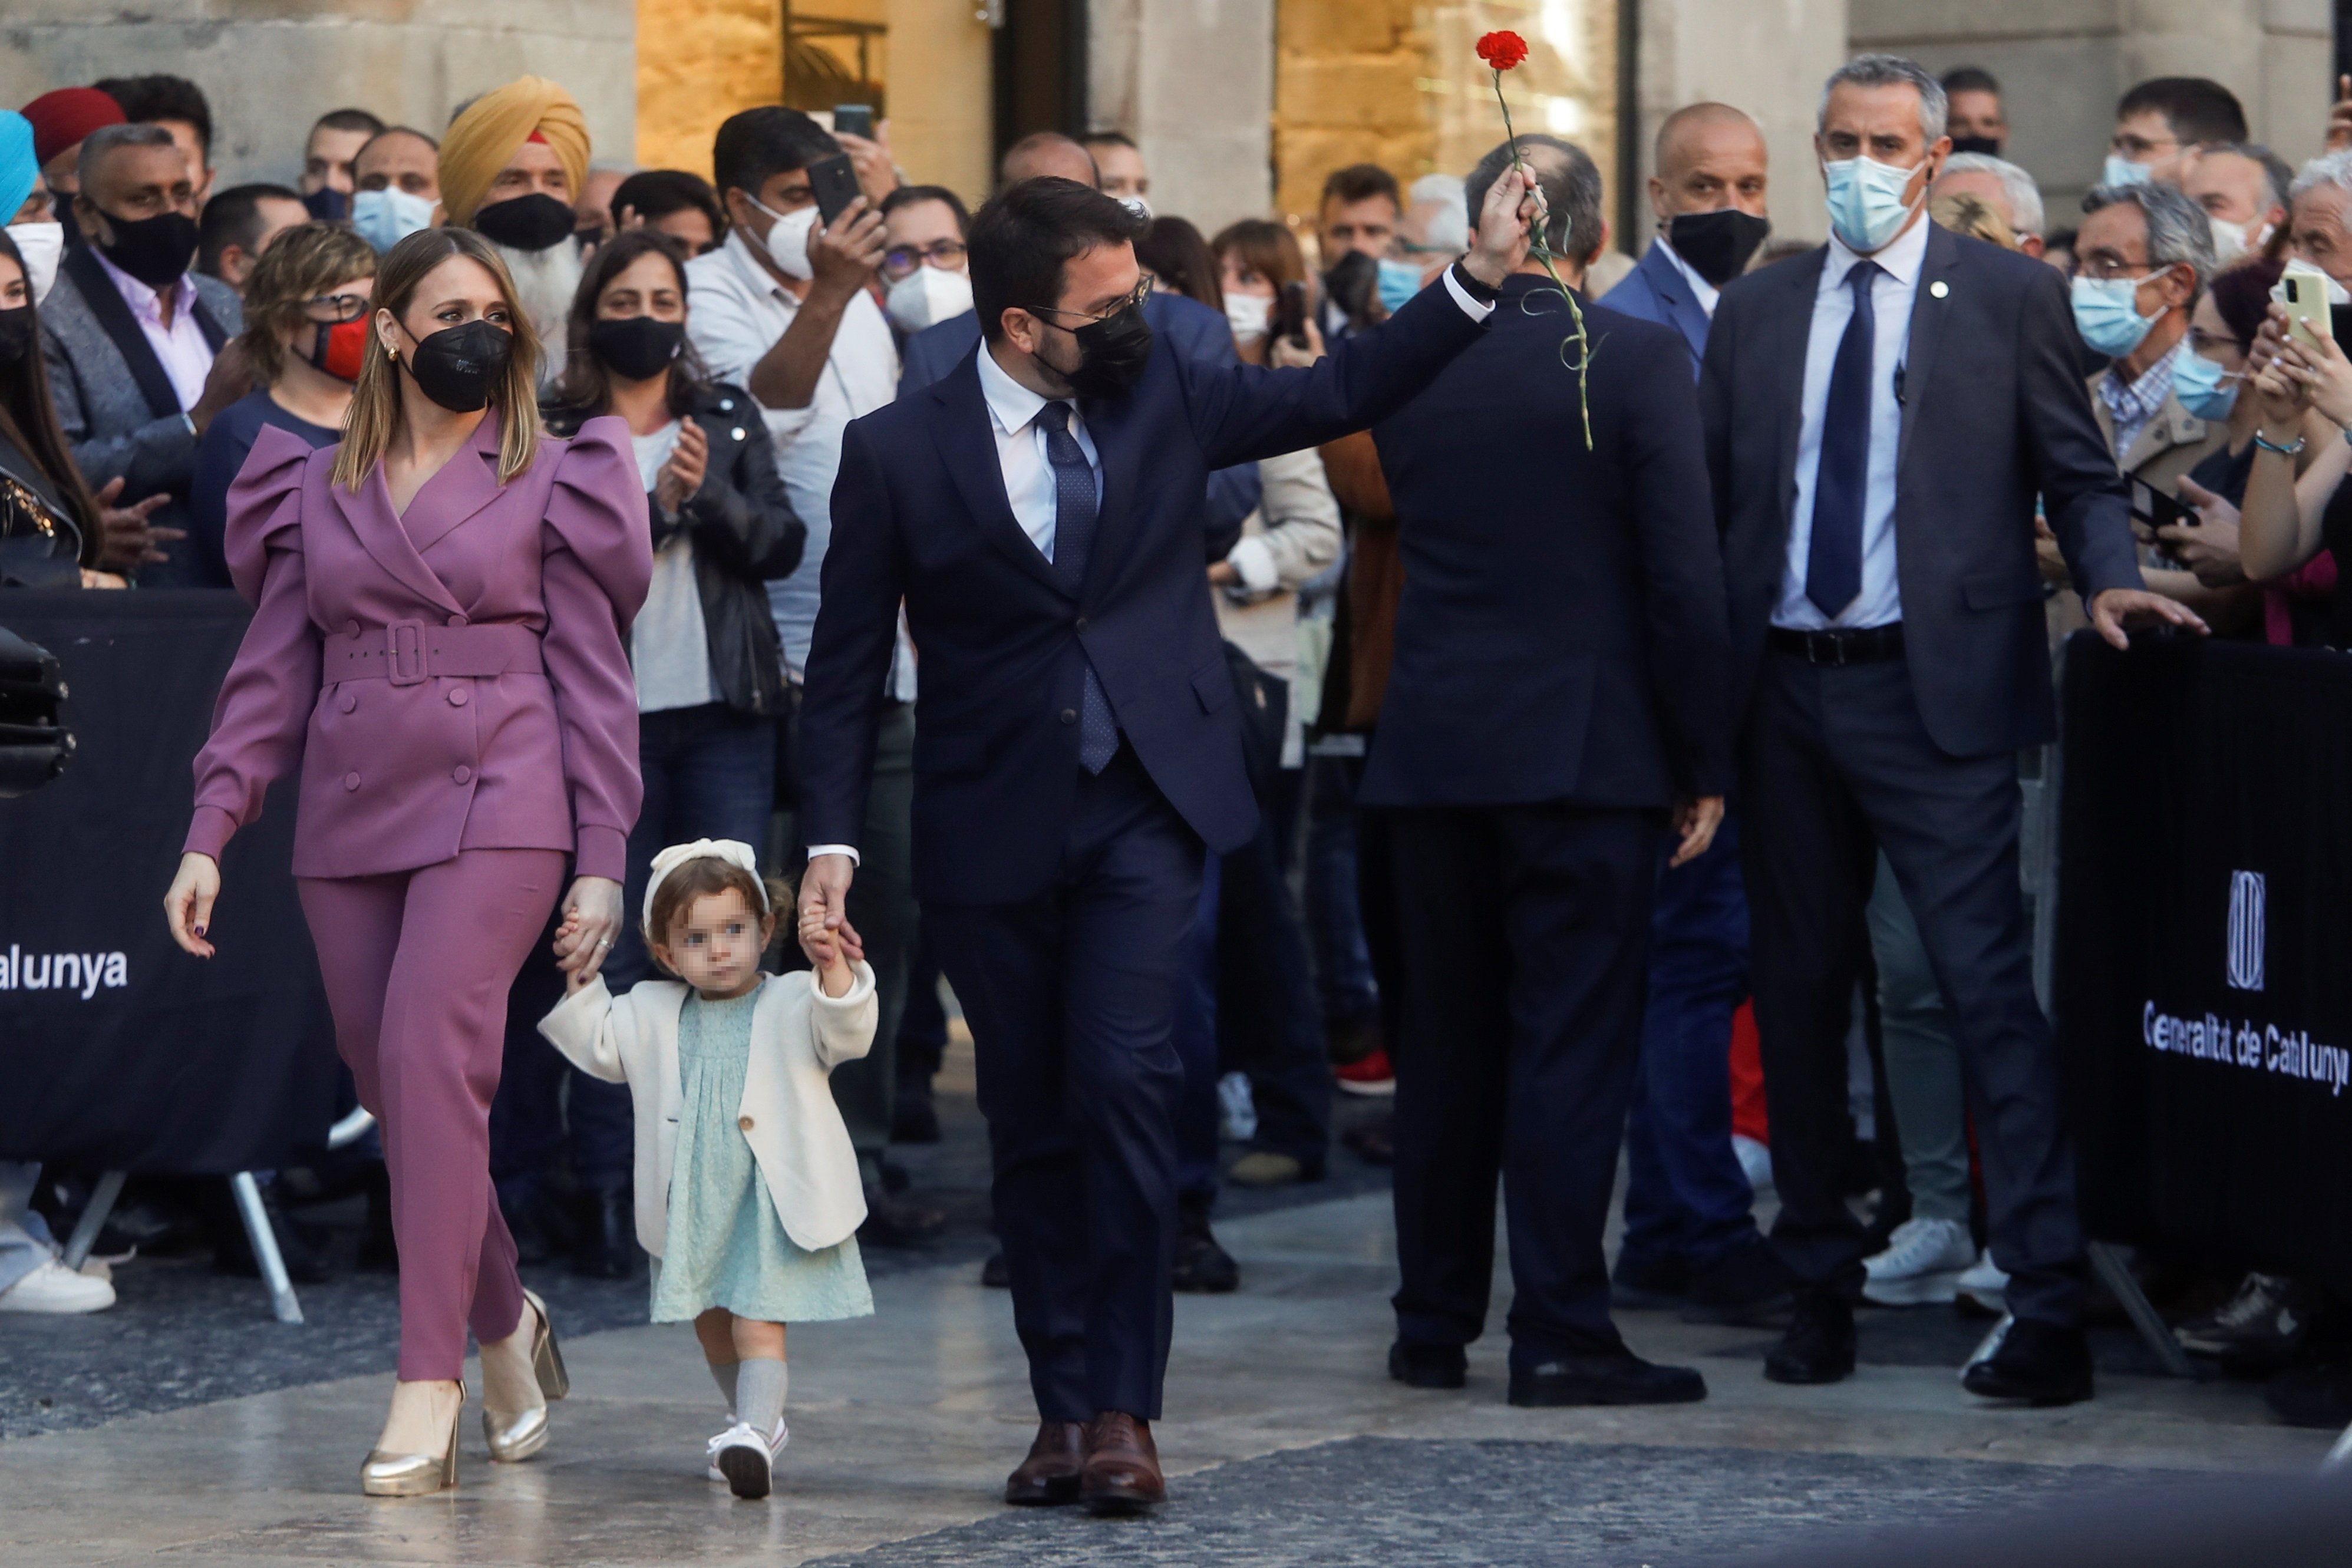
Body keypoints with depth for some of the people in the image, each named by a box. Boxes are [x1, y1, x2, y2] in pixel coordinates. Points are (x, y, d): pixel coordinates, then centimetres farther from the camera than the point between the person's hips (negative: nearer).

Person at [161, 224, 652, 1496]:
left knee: (428, 1064, -18)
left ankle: (428, 1392, -18)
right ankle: (504, 1325, 27)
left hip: (495, 811, -4)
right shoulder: (314, 488, 13)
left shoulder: (549, 482, 6)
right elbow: (273, 671, 13)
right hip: (350, 820, 4)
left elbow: (594, 677, 4)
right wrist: (210, 830, 3)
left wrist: (603, 859, -2)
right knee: (392, 1091, 5)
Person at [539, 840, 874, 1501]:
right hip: (692, 1207, 5)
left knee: (758, 1321, -17)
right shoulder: (652, 1014, 9)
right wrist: (578, 977, 4)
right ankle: (758, 1421, 38)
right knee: (711, 1324, 18)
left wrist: (834, 968, -34)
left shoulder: (791, 1004, -2)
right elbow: (597, 1044, 17)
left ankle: (753, 1435, -29)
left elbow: (846, 1034, -17)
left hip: (773, 1204, -5)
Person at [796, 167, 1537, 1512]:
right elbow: (849, 666, 0)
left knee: (1125, 1082, -13)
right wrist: (832, 841, -7)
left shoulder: (1165, 400, 4)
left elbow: (1340, 394, 5)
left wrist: (1480, 278, -7)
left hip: (1145, 806, 0)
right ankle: (1064, 1409, 16)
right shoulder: (901, 452, -3)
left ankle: (1122, 1409, -9)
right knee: (1032, 1122, 7)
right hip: (993, 830, 0)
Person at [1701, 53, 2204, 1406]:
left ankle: (2051, 1307, -11)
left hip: (1934, 687, -4)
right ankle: (1822, 1284, 22)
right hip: (1783, 688, 4)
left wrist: (2108, 578, -16)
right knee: (1800, 990, 10)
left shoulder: (2011, 297, 4)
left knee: (1990, 986, -11)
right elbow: (1710, 497, 11)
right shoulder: (1757, 310, 13)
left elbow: (2080, 473, 4)